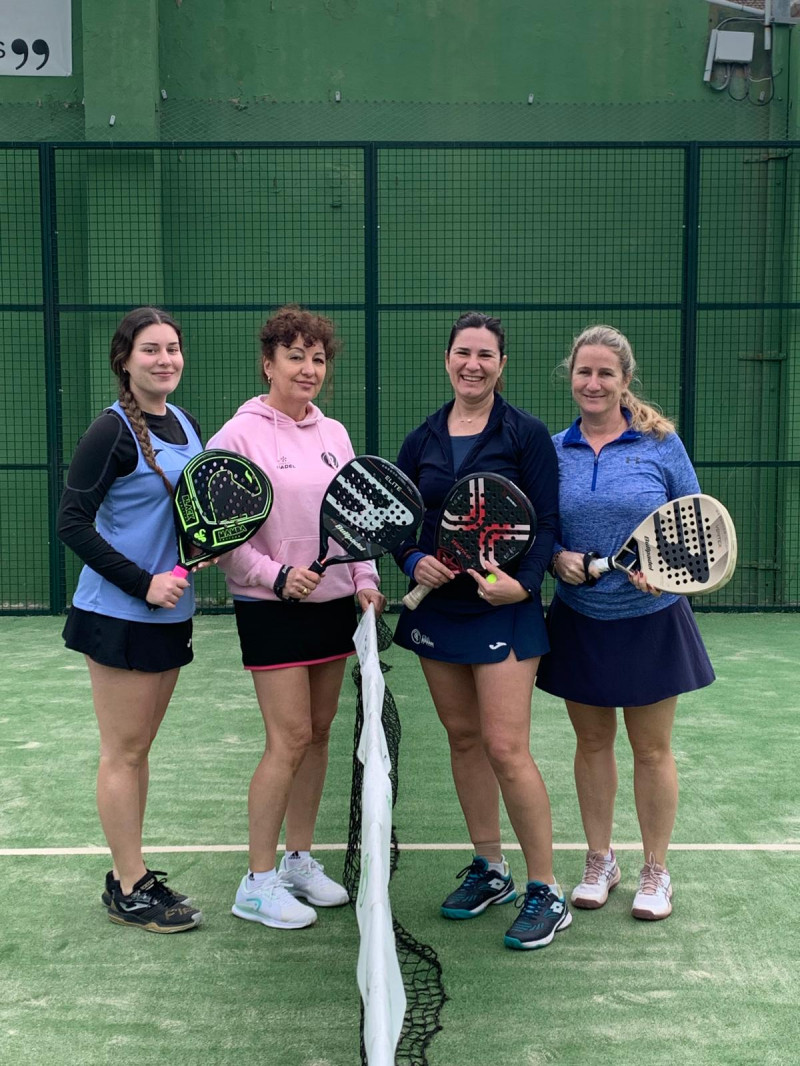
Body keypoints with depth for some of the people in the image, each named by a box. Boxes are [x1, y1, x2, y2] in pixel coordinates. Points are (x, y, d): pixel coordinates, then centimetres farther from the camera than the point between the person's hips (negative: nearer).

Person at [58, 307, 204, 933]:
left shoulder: (187, 425, 9)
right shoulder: (112, 432, -13)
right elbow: (73, 524, -15)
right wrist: (143, 584, -20)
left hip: (169, 612, 7)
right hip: (120, 616, -7)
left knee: (139, 748, 15)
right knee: (123, 753, 2)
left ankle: (132, 874, 26)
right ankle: (128, 890, 13)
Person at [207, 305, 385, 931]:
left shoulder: (334, 433, 11)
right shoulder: (240, 435, -8)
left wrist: (365, 581, 3)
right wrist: (276, 575, -19)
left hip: (333, 604, 6)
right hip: (272, 609, -6)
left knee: (319, 732, 10)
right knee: (290, 738, -8)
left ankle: (299, 859, 24)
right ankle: (258, 883, 5)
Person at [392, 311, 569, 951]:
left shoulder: (525, 434, -4)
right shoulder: (422, 440, 7)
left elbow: (548, 523, -7)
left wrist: (522, 582, -22)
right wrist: (414, 560, -9)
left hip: (503, 609, -5)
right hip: (436, 606, 5)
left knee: (505, 747, -8)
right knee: (463, 738, 12)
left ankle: (546, 893, 5)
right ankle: (489, 870, 27)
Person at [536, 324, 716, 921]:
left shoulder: (661, 443, -4)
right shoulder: (553, 451, 2)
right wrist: (558, 558, -13)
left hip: (650, 621, -2)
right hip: (580, 622, 2)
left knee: (652, 749, 8)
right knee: (592, 743, 12)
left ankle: (656, 871, 23)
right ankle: (599, 861, 29)